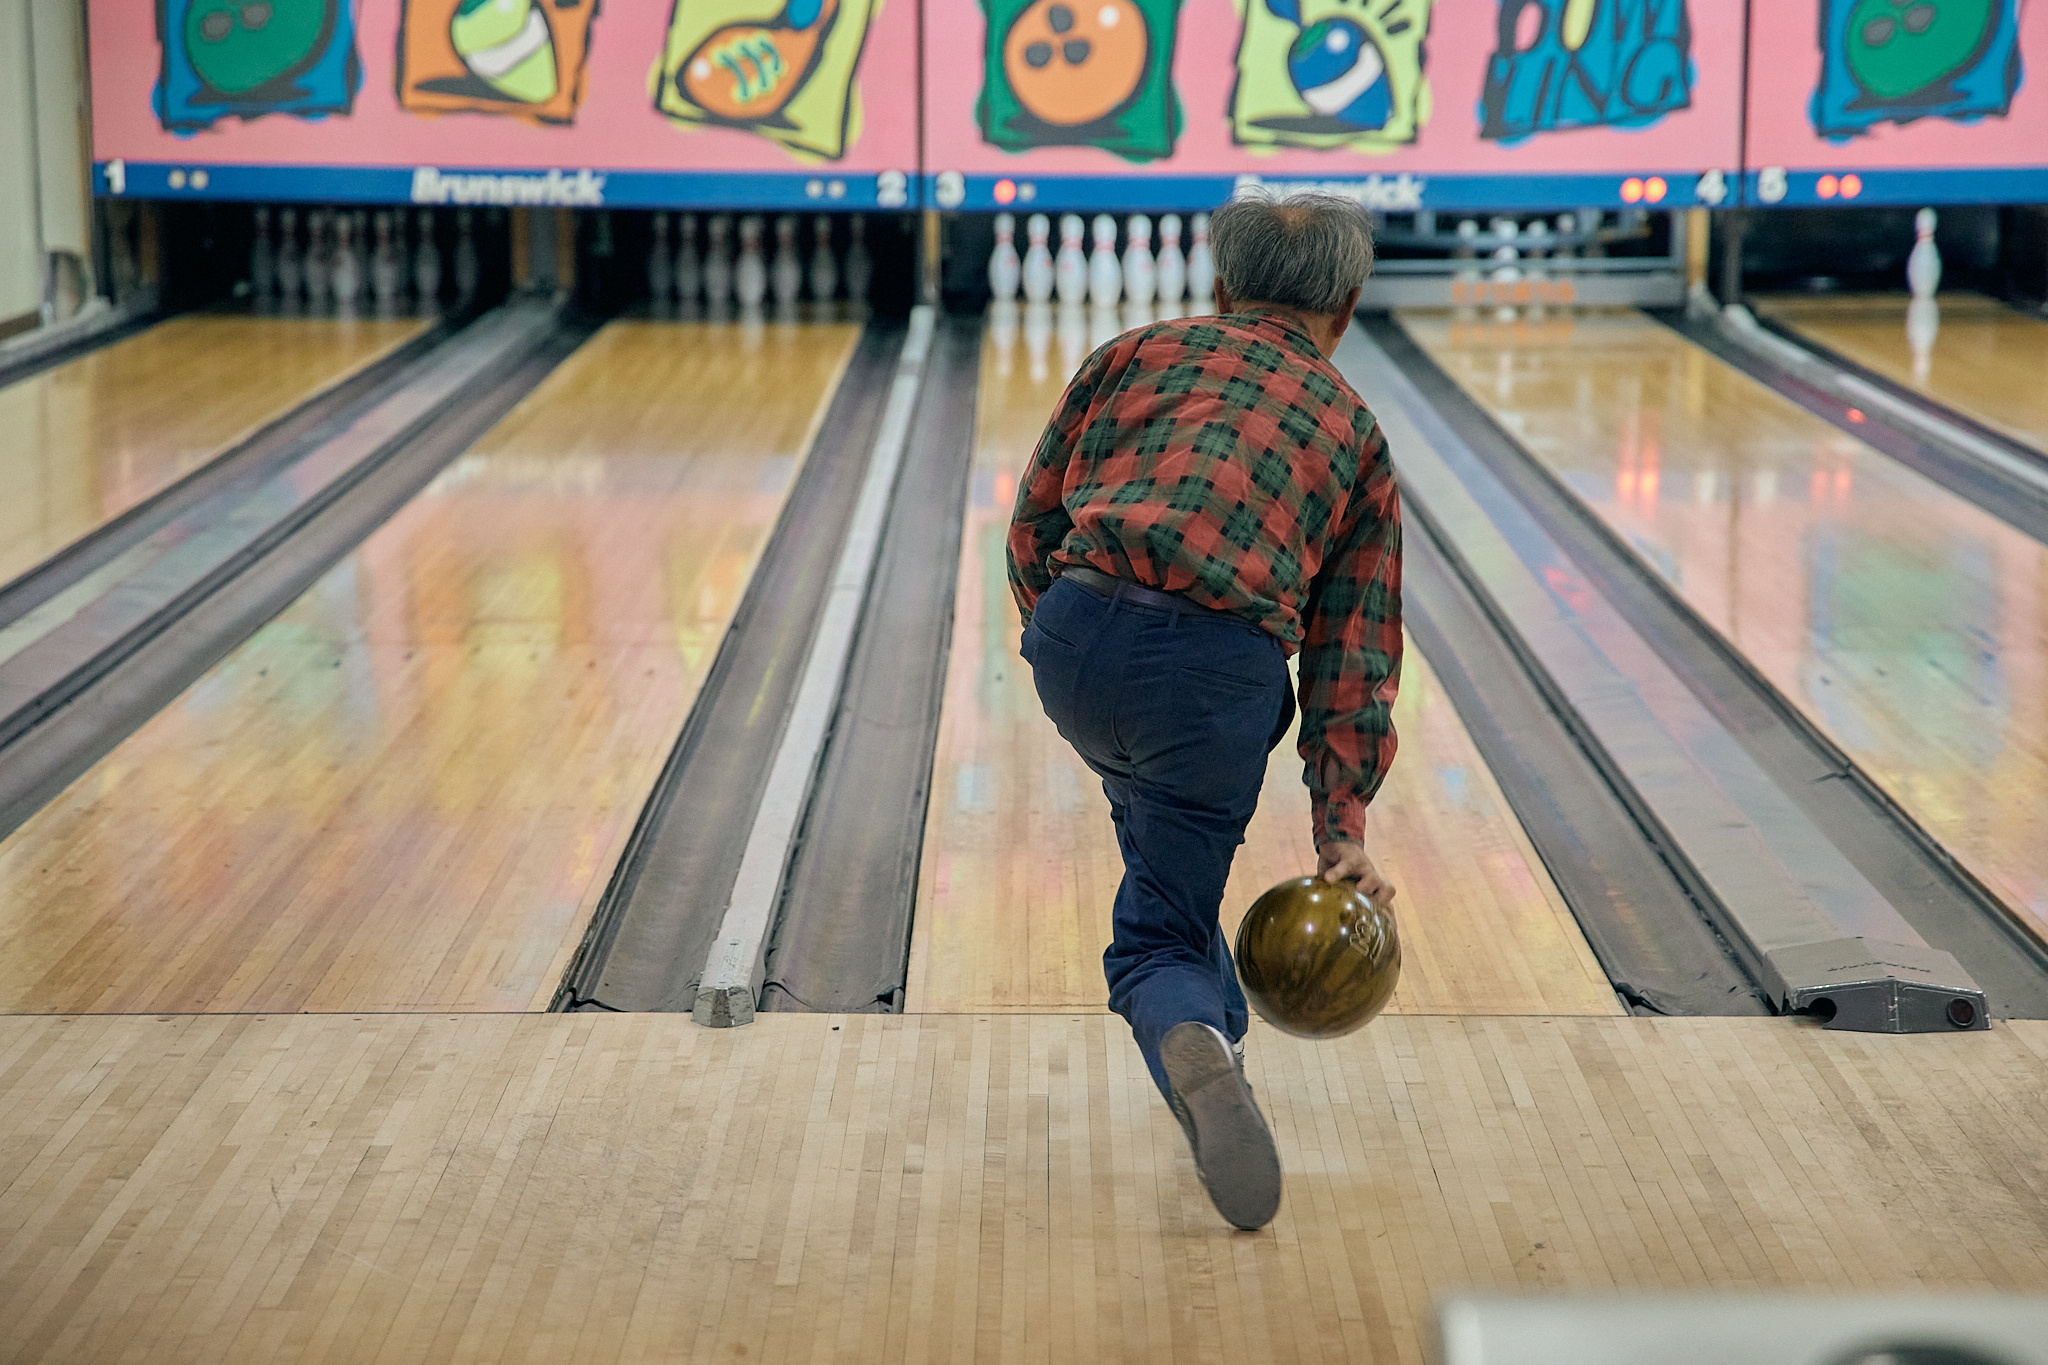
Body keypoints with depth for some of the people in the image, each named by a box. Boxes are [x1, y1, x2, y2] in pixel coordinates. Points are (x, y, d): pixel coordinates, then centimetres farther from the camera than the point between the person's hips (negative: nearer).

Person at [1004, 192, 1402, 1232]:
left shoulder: (1137, 355, 21)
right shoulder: (1354, 433, 22)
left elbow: (1033, 523, 20)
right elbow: (1354, 654, 17)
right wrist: (1342, 830, 16)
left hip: (1072, 639, 1)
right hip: (1220, 678, -1)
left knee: (1155, 829, 28)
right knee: (1162, 930, 18)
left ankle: (1204, 1044, 18)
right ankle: (1201, 1042, -6)